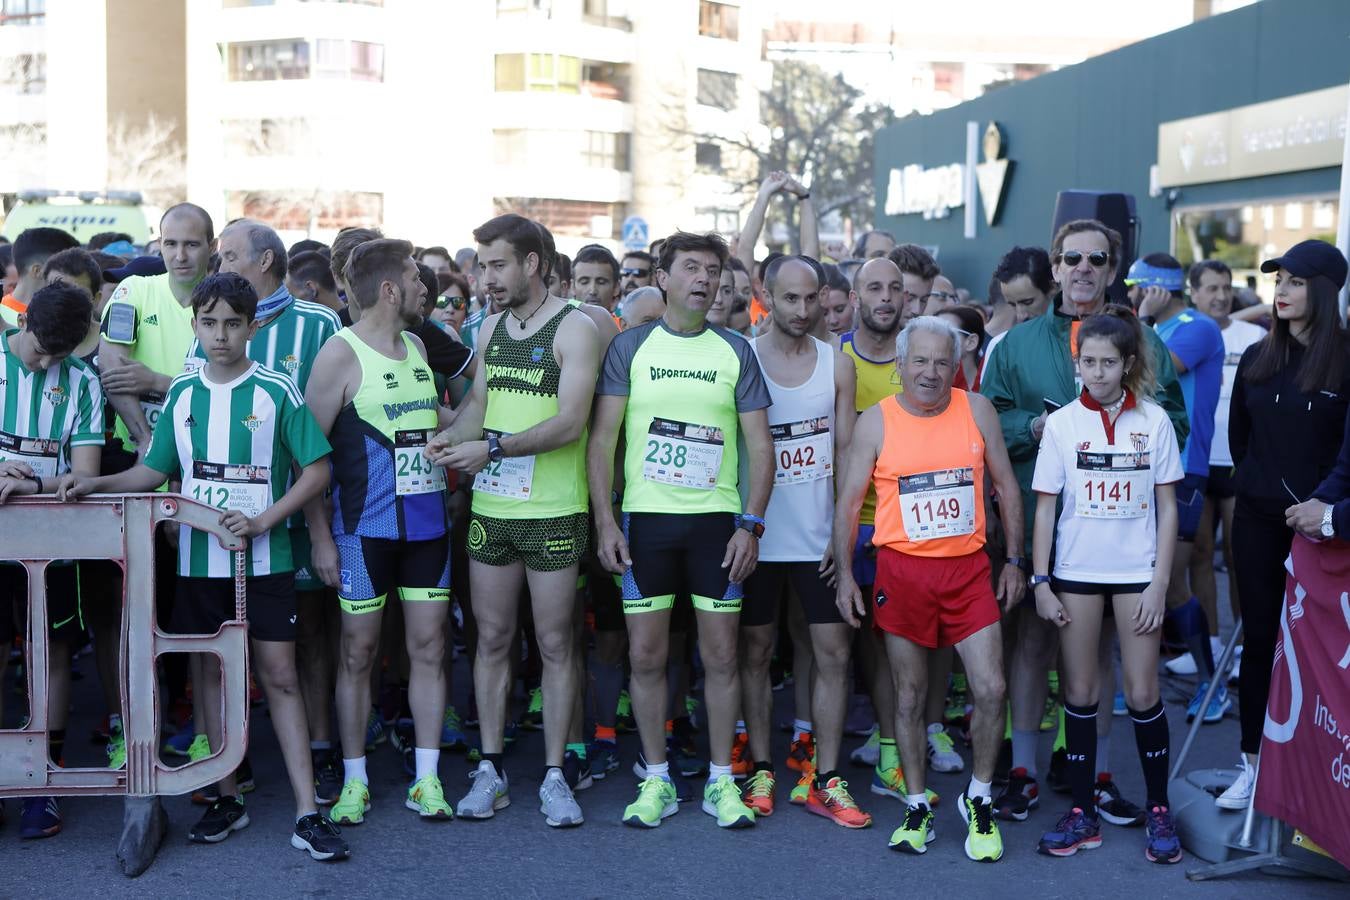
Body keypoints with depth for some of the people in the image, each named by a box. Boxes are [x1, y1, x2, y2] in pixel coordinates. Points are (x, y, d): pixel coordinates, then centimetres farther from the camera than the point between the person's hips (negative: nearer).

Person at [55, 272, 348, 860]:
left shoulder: (277, 391, -6)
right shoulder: (182, 392, 6)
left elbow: (318, 470, -5)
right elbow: (156, 471, 14)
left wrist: (264, 519, -15)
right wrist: (96, 484, -1)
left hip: (264, 559, -4)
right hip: (199, 559, 4)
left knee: (279, 674, -3)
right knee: (212, 670, 10)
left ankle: (307, 815, -2)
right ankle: (227, 799, 22)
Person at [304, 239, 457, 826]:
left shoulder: (416, 347, 13)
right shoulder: (341, 354, -9)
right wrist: (319, 536, -14)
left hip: (427, 523, 6)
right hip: (364, 528, -6)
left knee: (428, 646, 6)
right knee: (357, 651, 3)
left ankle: (426, 778, 14)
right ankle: (354, 781, 15)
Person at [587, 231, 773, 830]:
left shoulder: (735, 352, 6)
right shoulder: (630, 347, 3)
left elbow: (760, 446, 5)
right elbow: (602, 437, 0)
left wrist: (751, 524, -5)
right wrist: (604, 521, -8)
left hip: (716, 520, 1)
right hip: (645, 518, 0)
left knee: (721, 653, 3)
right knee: (645, 654, 2)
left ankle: (721, 780, 16)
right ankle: (656, 779, 16)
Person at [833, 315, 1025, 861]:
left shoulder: (977, 411, 3)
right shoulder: (875, 422, -1)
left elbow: (1006, 487, 10)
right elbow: (848, 501, 3)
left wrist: (1014, 560, 7)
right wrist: (845, 574, -1)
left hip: (968, 569, 1)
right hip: (902, 570, -1)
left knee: (990, 689, -5)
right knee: (909, 697, 7)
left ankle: (978, 800, 16)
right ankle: (917, 807, 22)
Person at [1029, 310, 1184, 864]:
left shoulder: (1153, 420, -2)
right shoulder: (1062, 423, 0)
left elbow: (1167, 507, 1)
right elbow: (1044, 508, 2)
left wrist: (1159, 583, -5)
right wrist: (1040, 581, -3)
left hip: (1137, 570, -1)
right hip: (1076, 572, 1)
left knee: (1142, 694, 1)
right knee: (1079, 693, 6)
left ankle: (1159, 811, 15)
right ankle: (1082, 813, 15)